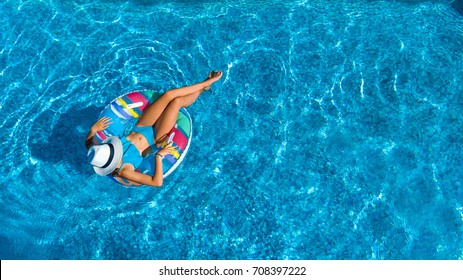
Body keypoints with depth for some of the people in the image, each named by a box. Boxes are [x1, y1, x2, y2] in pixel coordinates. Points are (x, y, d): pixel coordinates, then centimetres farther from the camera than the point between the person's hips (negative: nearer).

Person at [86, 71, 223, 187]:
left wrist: (93, 129, -18)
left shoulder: (100, 156, -21)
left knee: (169, 94, -7)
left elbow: (88, 143, 0)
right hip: (155, 138, -5)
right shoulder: (124, 171, -36)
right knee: (177, 101, -13)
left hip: (140, 128, 5)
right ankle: (203, 87, 20)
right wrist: (159, 155, -40)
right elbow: (157, 182, -39)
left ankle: (206, 83, 18)